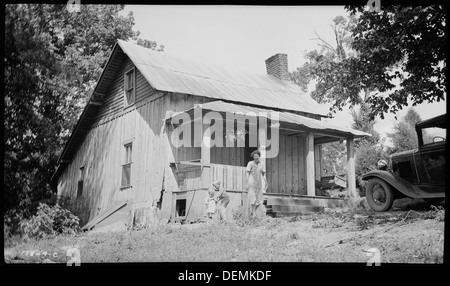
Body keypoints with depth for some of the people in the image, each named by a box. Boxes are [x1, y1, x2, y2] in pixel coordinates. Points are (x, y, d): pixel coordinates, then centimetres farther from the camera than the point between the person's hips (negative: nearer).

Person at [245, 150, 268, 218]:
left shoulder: (262, 164, 7)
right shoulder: (250, 163, -5)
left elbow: (263, 175, 9)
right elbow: (248, 174, -7)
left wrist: (266, 183, 2)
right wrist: (247, 184, -13)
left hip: (258, 184, 4)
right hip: (251, 182, -4)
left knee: (259, 200, 4)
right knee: (253, 199, -6)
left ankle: (252, 211, 25)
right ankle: (253, 213, 7)